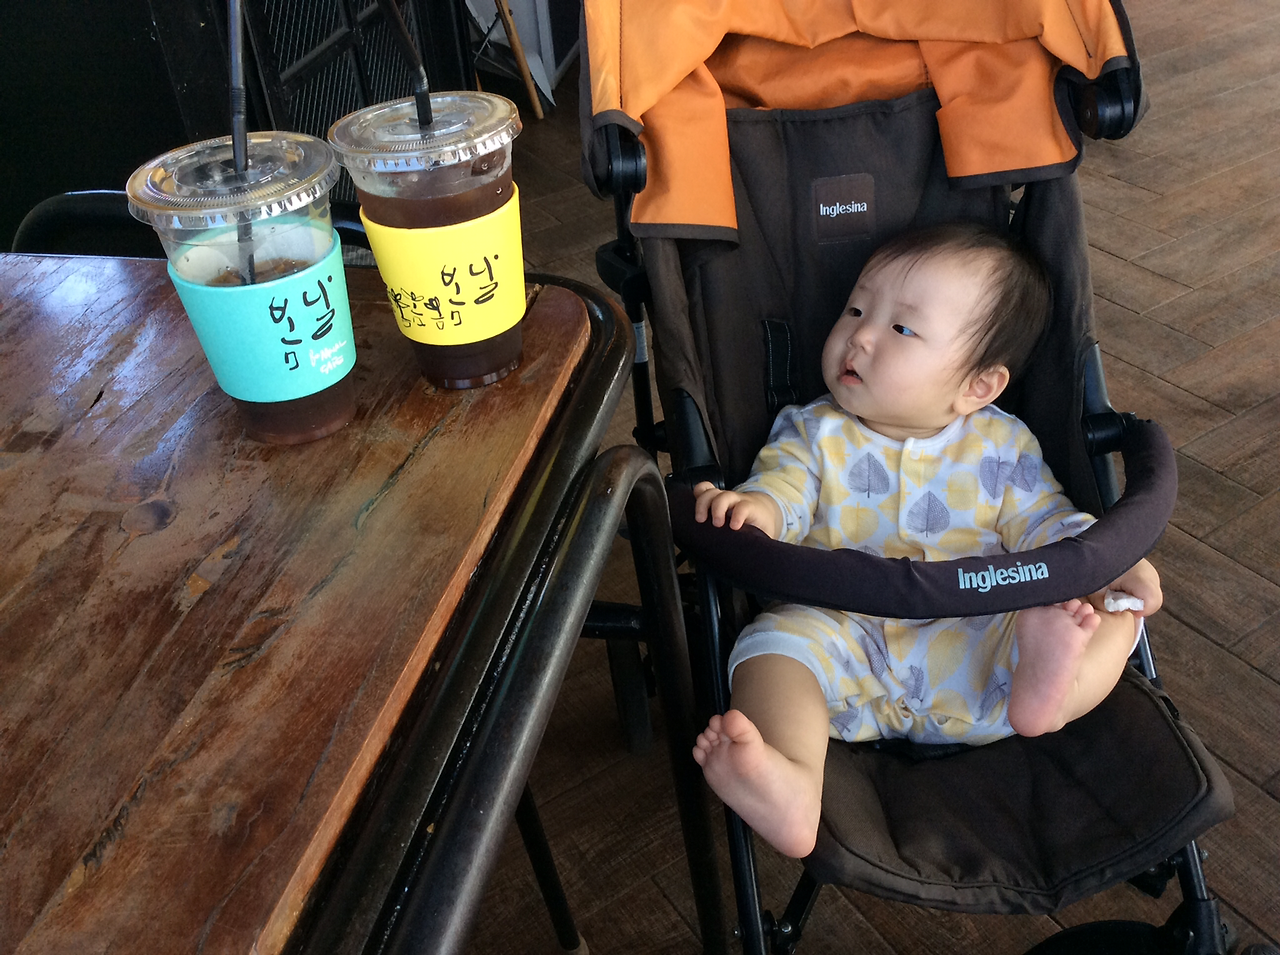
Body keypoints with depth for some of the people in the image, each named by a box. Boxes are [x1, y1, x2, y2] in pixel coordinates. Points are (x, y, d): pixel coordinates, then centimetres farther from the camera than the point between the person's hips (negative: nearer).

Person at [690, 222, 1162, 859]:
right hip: (842, 641, -1)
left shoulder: (1002, 447, 11)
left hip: (973, 649, 1)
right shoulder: (814, 433, 10)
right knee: (779, 638, -30)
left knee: (1110, 617, -16)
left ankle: (1048, 687, -49)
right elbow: (782, 485, -4)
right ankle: (791, 788, -53)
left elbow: (1046, 523, 13)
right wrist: (755, 507, -28)